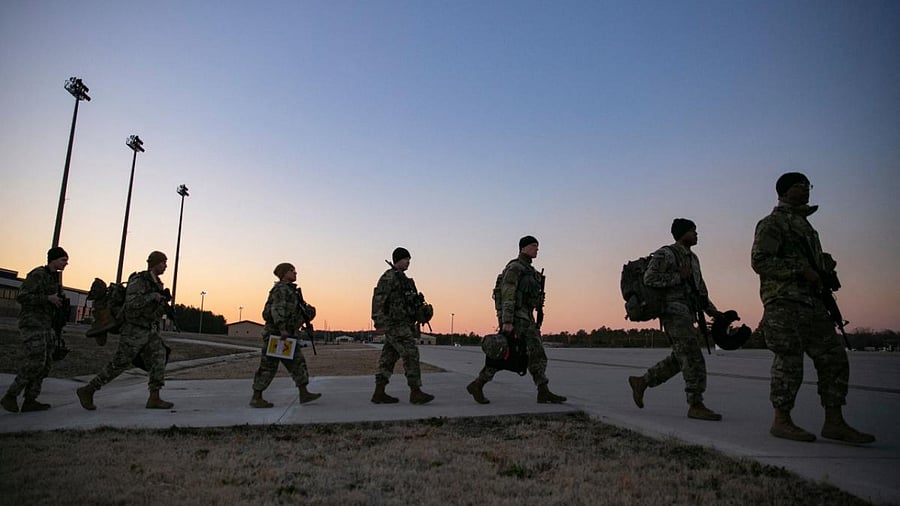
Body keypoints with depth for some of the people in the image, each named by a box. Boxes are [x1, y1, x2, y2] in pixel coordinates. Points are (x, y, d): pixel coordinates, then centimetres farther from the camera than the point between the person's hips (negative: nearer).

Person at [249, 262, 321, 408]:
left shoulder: (291, 290, 19)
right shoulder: (281, 289, -11)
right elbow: (277, 309, -22)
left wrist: (307, 309, 7)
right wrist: (282, 328, -29)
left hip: (287, 334, 10)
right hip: (275, 333, -10)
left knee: (298, 362, 6)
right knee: (268, 366, -3)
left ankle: (304, 394, 6)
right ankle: (256, 398, 5)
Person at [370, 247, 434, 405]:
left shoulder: (401, 278, 20)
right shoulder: (389, 277, -10)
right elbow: (378, 299, -18)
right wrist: (379, 322, -24)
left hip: (402, 324, 10)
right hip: (395, 324, -10)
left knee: (389, 358, 8)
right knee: (411, 355, -10)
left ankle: (379, 393, 10)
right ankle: (415, 393, -7)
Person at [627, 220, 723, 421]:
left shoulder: (692, 258, 20)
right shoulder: (665, 254, -8)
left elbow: (700, 290, 22)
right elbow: (650, 279, -19)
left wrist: (713, 311, 13)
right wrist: (679, 277, -15)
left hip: (687, 315, 9)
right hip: (674, 313, -9)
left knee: (678, 360, 11)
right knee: (693, 359, -11)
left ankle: (641, 382, 21)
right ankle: (696, 406, -5)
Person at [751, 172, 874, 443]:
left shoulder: (803, 223, 24)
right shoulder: (772, 223, -5)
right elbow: (760, 261, -16)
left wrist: (825, 269, 10)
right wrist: (801, 269, -19)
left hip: (812, 303, 9)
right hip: (785, 303, -9)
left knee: (834, 359, 6)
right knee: (789, 362, -6)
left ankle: (834, 423, 12)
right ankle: (781, 422, 4)